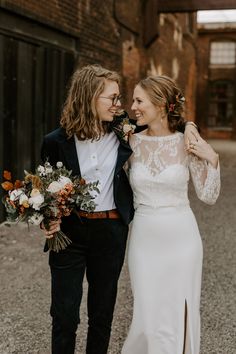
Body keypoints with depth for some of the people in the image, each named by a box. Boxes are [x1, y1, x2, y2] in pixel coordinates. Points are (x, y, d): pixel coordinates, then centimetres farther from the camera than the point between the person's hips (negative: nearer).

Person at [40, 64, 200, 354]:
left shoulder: (122, 129, -2)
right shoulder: (57, 141, -7)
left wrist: (185, 125, -5)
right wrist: (49, 220, -14)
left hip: (111, 232, 2)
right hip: (69, 232, -2)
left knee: (102, 313, 15)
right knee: (64, 315, 5)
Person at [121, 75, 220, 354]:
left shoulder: (188, 143, -6)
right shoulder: (132, 142, -1)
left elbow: (208, 196, -1)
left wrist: (212, 159, -13)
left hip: (181, 237, -1)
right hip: (144, 237, 1)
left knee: (179, 316, 8)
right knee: (148, 317, 8)